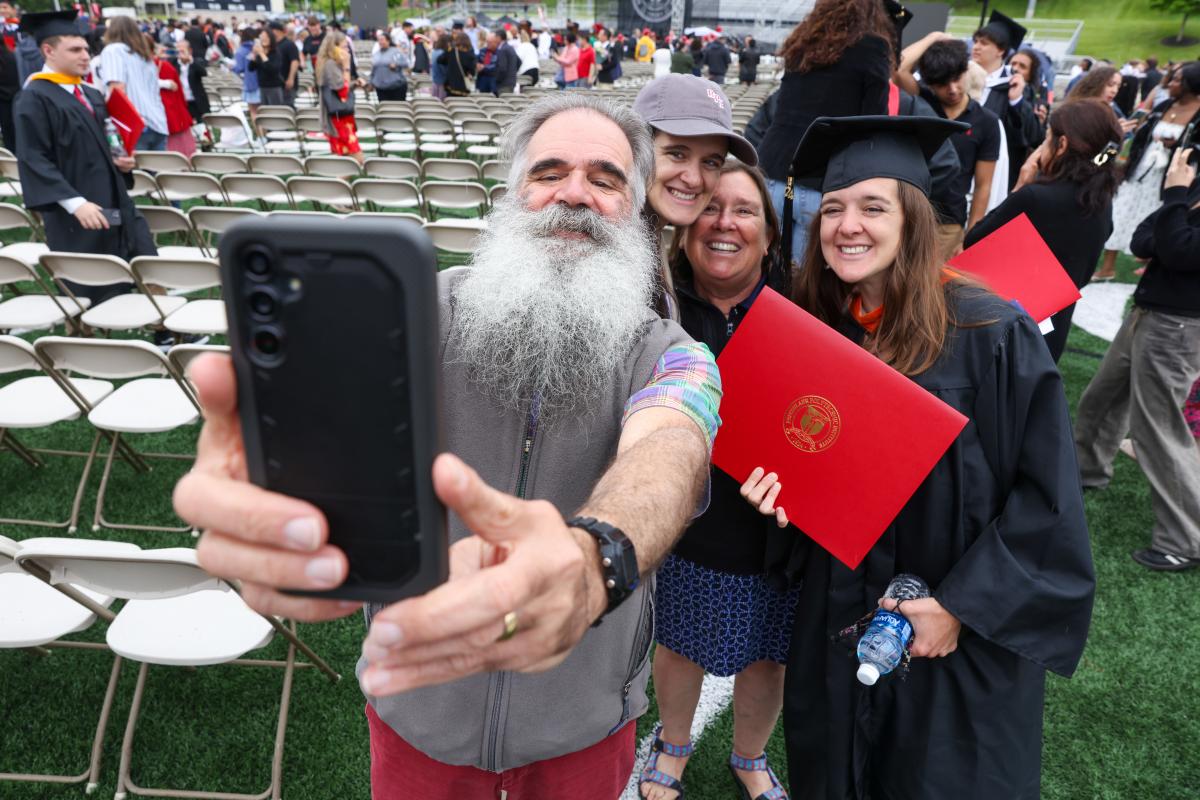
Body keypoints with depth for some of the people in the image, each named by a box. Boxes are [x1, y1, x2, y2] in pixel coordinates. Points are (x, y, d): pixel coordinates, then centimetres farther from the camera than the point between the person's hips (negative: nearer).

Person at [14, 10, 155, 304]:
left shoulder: (92, 95, 15)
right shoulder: (34, 99, -9)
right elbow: (33, 161, -15)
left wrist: (122, 161, 3)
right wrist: (75, 203, -24)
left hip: (118, 205, 7)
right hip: (77, 216, -7)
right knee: (93, 298, 1)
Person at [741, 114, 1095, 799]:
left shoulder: (990, 335, -19)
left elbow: (1047, 494, -15)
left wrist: (960, 604, -16)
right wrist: (783, 484, -13)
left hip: (966, 637, -4)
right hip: (838, 626, 5)